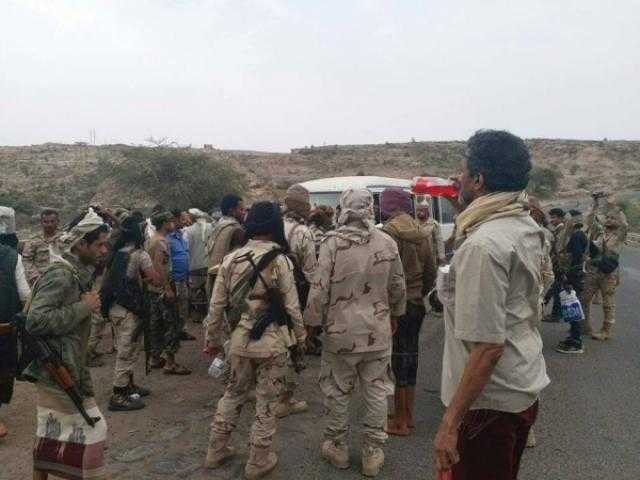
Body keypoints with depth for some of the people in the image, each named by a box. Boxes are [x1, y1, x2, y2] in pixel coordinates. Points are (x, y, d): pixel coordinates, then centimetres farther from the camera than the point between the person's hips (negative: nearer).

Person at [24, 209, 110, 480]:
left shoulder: (77, 273, 9)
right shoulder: (60, 276, -20)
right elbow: (35, 321, -29)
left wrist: (88, 305, 6)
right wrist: (84, 306, -23)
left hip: (62, 369, 10)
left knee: (52, 432, 19)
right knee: (92, 429, -2)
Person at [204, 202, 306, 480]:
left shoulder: (230, 259, -1)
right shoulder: (279, 261, -12)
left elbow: (216, 306, 2)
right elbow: (292, 307, -10)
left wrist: (213, 339, 14)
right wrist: (301, 337, 6)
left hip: (239, 339, 4)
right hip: (271, 342, -4)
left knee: (233, 393, 24)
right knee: (266, 401, 12)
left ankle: (216, 451, 35)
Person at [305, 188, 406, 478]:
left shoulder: (333, 242, -13)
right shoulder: (387, 242, -3)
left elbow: (320, 289, -13)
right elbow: (398, 287, 5)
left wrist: (312, 322, 0)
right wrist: (395, 315, 22)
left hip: (341, 331, -2)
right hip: (378, 332, 3)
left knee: (338, 392, 14)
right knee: (376, 392, 13)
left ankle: (338, 448, 30)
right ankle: (373, 454, 25)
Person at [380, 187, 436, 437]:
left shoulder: (389, 232, -15)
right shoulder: (421, 234, 6)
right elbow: (431, 272, 10)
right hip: (416, 305, 7)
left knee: (398, 361, 2)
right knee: (410, 356, 16)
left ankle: (400, 421, 13)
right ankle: (407, 416, 30)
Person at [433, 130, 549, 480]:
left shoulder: (483, 245, -26)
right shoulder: (527, 227, 3)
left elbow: (487, 346, -27)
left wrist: (450, 423, -22)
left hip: (490, 401, -9)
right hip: (525, 389, 9)